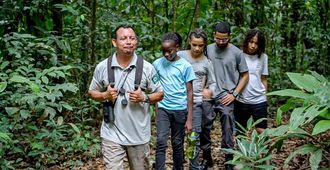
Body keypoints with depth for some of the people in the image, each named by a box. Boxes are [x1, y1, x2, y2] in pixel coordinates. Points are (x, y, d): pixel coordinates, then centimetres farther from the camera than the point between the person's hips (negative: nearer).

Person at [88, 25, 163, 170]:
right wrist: (105, 95, -12)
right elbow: (92, 92, 9)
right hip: (112, 134, 0)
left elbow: (159, 94, 3)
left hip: (139, 135, 1)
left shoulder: (147, 68, -5)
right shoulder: (102, 67, -3)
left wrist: (144, 98, -16)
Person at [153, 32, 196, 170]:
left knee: (177, 143, 10)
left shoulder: (185, 66, -4)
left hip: (180, 110, 0)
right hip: (163, 109, 1)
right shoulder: (157, 64, 0)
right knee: (161, 142, -11)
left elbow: (189, 92, -2)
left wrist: (189, 119, -4)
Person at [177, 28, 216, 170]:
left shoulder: (207, 63, 2)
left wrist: (209, 91, -15)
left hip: (197, 102, 0)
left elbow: (213, 83, 7)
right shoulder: (180, 56, 1)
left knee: (195, 136, 0)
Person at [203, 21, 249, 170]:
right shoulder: (208, 49, 4)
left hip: (226, 99, -3)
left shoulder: (236, 53, -3)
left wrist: (234, 94, -5)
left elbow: (245, 76, 2)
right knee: (203, 129, 10)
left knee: (227, 134, 2)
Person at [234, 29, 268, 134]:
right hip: (240, 100, -1)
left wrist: (265, 95, 11)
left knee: (261, 131, -3)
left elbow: (264, 79, 11)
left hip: (259, 101, 1)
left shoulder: (263, 57, 5)